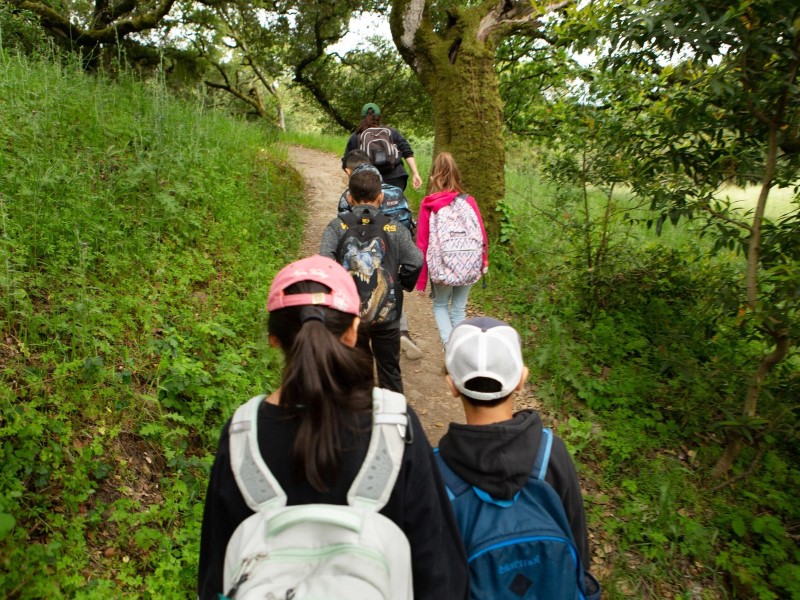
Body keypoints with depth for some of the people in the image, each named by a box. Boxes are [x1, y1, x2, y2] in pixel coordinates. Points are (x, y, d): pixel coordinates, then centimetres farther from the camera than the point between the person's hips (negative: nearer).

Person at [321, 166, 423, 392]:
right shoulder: (394, 228, -3)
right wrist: (402, 286, 6)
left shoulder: (337, 226, -5)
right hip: (387, 312, 0)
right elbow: (415, 262, -12)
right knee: (389, 370, 17)